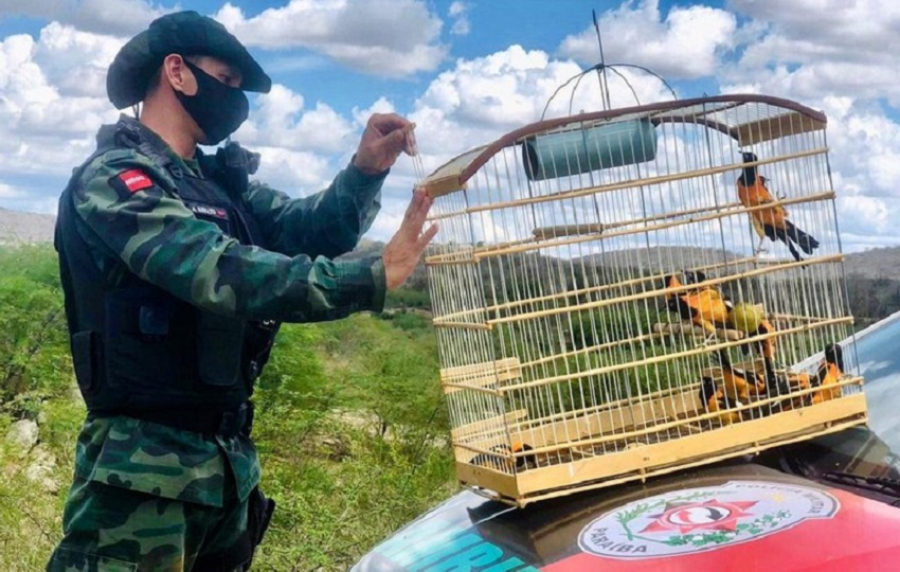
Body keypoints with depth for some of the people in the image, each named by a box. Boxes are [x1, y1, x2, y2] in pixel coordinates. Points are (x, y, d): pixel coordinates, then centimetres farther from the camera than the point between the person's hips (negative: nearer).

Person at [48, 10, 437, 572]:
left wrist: (366, 171, -11)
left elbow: (305, 230, 7)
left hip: (230, 458, 8)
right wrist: (371, 278, -28)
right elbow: (220, 273, -26)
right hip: (146, 467, -8)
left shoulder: (222, 183, 15)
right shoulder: (113, 179, -13)